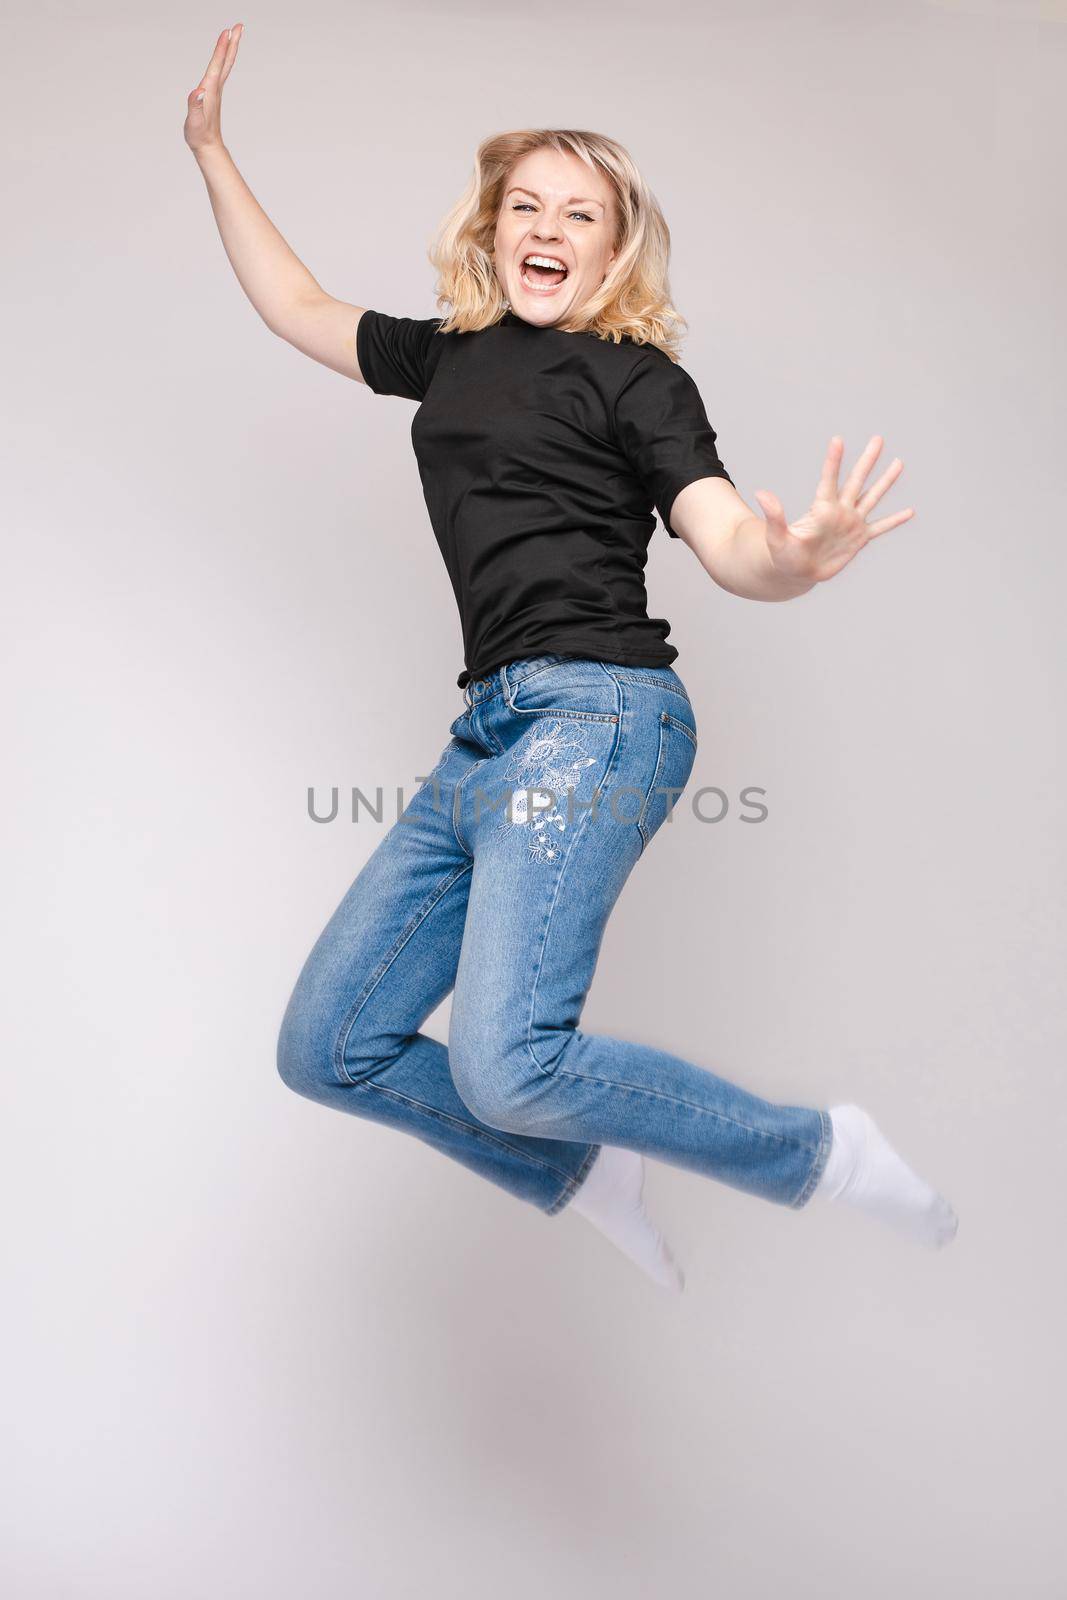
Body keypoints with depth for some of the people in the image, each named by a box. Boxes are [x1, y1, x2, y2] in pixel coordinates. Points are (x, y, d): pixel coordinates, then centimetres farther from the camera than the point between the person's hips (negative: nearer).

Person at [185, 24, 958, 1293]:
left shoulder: (634, 375, 3)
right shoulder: (450, 355, 21)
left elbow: (729, 547, -10)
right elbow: (298, 310, 35)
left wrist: (794, 557, -33)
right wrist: (212, 150, 37)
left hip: (596, 712, -7)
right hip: (489, 738, 7)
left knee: (507, 1065, -25)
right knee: (328, 1049, 4)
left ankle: (817, 1153, -3)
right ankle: (585, 1173, 19)